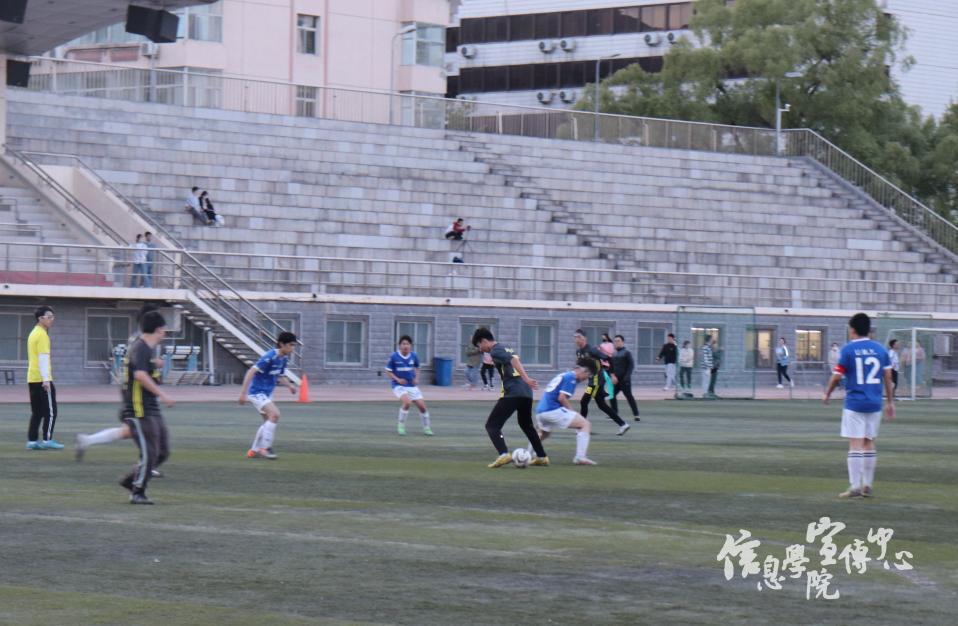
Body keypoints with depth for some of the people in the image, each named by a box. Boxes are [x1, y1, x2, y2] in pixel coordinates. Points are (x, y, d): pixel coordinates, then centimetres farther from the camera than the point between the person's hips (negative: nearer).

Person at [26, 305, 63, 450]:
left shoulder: (33, 333, 18)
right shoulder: (42, 335, -12)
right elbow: (43, 358, -19)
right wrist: (46, 380, -23)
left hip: (32, 379, 9)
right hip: (42, 379, -9)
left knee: (37, 412, 10)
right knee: (50, 411, -4)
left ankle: (32, 441, 7)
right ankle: (47, 440, -7)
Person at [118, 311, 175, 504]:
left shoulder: (145, 348, 16)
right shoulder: (141, 349, -16)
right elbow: (140, 375, -30)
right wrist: (162, 395, -29)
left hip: (151, 410, 10)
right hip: (139, 410, -10)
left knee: (162, 452, 10)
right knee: (149, 453, -9)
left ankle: (131, 481, 20)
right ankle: (138, 493, 1)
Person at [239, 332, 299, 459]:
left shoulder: (284, 358, 3)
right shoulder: (270, 357, -24)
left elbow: (280, 375, 19)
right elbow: (251, 371, -27)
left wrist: (289, 385, -2)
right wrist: (243, 392, -30)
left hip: (266, 394, 10)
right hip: (257, 392, -10)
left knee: (268, 421, 15)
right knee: (274, 414, -22)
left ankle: (254, 451, 24)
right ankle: (265, 448, -16)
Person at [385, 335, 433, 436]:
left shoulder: (414, 356, -1)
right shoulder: (394, 356, -12)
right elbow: (388, 372, -4)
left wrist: (416, 378, -1)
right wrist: (397, 379, -19)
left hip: (412, 386, 4)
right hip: (399, 386, -4)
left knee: (422, 406, -1)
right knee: (407, 402, -29)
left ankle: (427, 428, 19)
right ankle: (401, 426, -10)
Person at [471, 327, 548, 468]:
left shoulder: (495, 351, -4)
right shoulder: (506, 349, 23)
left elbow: (513, 360, -20)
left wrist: (526, 378, -31)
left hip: (512, 393, -9)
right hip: (526, 393, 9)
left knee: (492, 425, -5)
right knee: (526, 424, 28)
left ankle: (504, 454, -24)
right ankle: (542, 457, 29)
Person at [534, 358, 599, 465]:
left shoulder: (562, 376, 23)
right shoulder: (571, 378, -6)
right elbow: (561, 398, -16)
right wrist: (572, 412, -4)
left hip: (540, 410, 9)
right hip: (553, 411, -9)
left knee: (543, 433, 37)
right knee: (585, 424, -6)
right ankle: (580, 457, -15)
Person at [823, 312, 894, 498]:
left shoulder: (848, 349, -6)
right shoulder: (880, 349, 5)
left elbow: (837, 377, -5)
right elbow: (888, 377, 6)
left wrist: (827, 394, 11)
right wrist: (890, 402, 14)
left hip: (854, 404, -4)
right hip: (874, 404, 4)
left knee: (855, 444, -4)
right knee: (869, 443, 12)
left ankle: (855, 487, -6)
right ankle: (867, 486, 14)